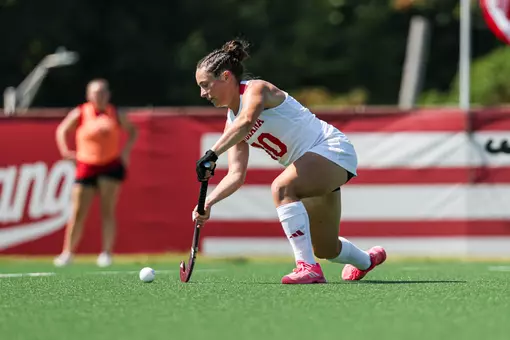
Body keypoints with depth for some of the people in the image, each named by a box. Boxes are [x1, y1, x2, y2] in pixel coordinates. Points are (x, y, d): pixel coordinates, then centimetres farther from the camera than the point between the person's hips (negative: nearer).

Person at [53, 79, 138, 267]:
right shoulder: (80, 114, 0)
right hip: (86, 167, 0)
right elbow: (61, 130, 11)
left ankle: (107, 253, -2)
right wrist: (65, 151, -3)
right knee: (78, 212, -2)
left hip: (112, 165, 0)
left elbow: (132, 130, 18)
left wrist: (126, 150, 4)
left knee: (107, 211, -7)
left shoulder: (115, 114, 4)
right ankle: (67, 253, 7)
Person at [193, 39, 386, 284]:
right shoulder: (232, 123, 10)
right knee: (324, 250, 17)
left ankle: (308, 268, -37)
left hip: (332, 148, -9)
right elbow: (236, 174, 2)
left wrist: (212, 154, -48)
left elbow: (246, 122, -38)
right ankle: (366, 260, 52)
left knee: (281, 188, -35)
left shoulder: (255, 89, -14)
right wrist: (208, 202, -14)